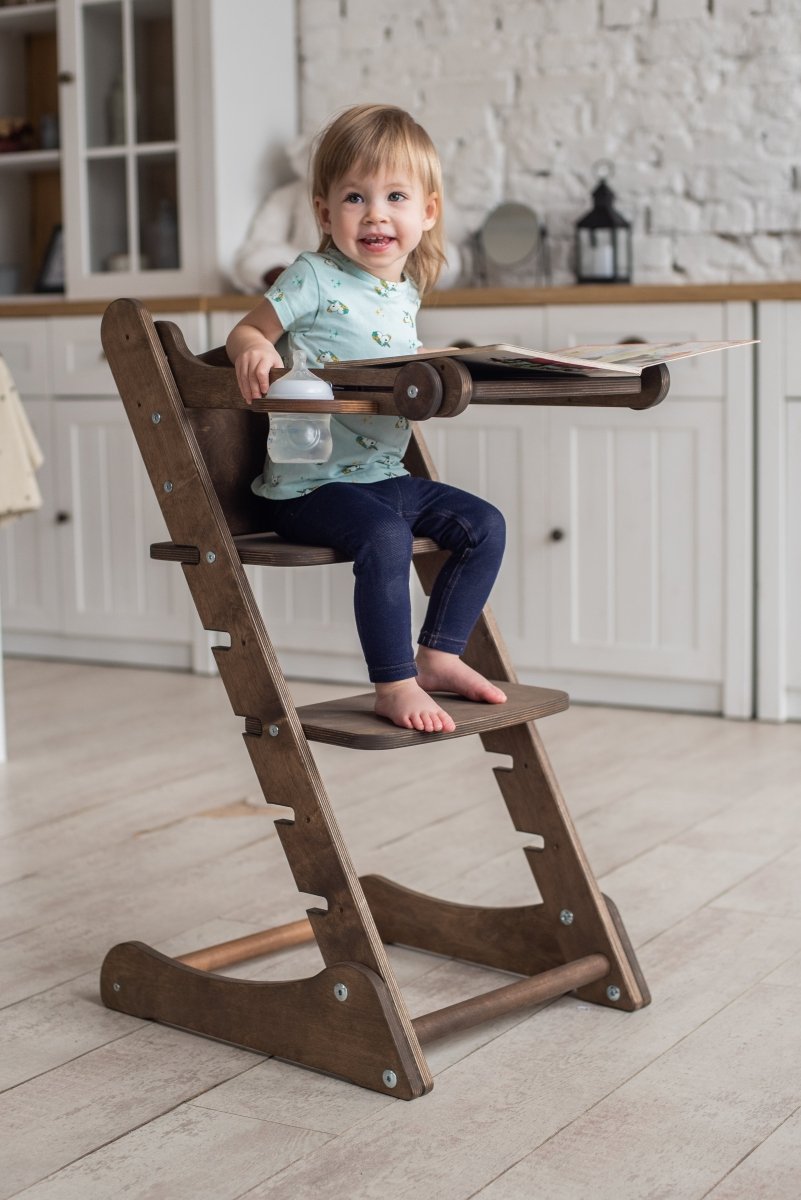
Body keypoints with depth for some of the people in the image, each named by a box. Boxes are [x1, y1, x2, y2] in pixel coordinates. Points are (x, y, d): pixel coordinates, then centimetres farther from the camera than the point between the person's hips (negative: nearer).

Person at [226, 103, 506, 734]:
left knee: (484, 524, 2)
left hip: (386, 475, 8)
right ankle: (394, 685, -20)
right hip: (311, 481, -7)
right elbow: (245, 333, -6)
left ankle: (437, 656, 12)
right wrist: (256, 353, -26)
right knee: (386, 537, -31)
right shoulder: (315, 279, -8)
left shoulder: (406, 291, 12)